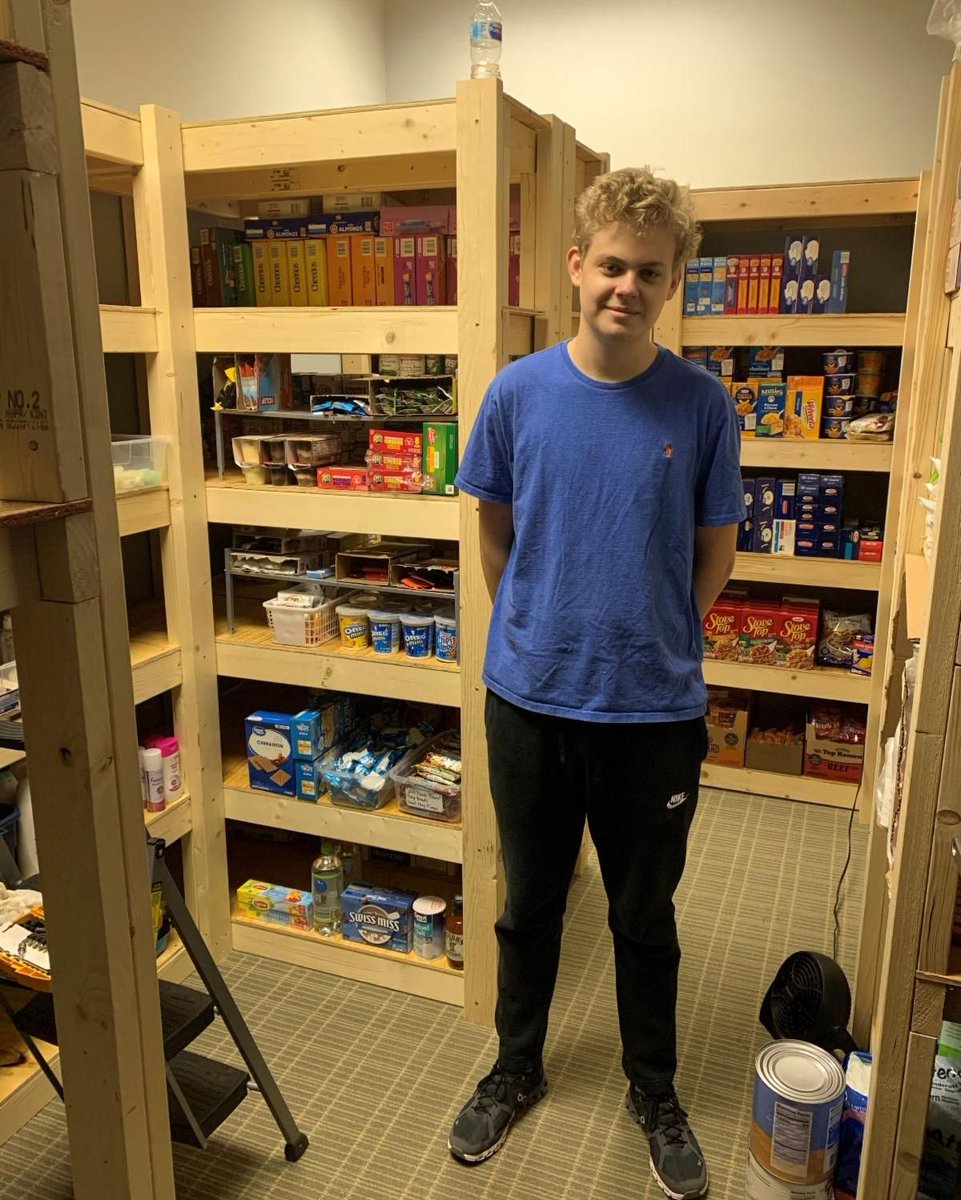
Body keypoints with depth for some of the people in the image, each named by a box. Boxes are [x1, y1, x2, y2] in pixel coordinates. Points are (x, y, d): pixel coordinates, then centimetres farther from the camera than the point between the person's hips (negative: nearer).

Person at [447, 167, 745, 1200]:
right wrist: (536, 630, 5)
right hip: (531, 699, 1)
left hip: (655, 709, -1)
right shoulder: (518, 392, -5)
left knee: (645, 915, 17)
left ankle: (653, 1087, 42)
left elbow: (714, 548, 3)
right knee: (529, 901, 19)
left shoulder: (701, 405, -7)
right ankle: (517, 1068, 43)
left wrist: (653, 642, 4)